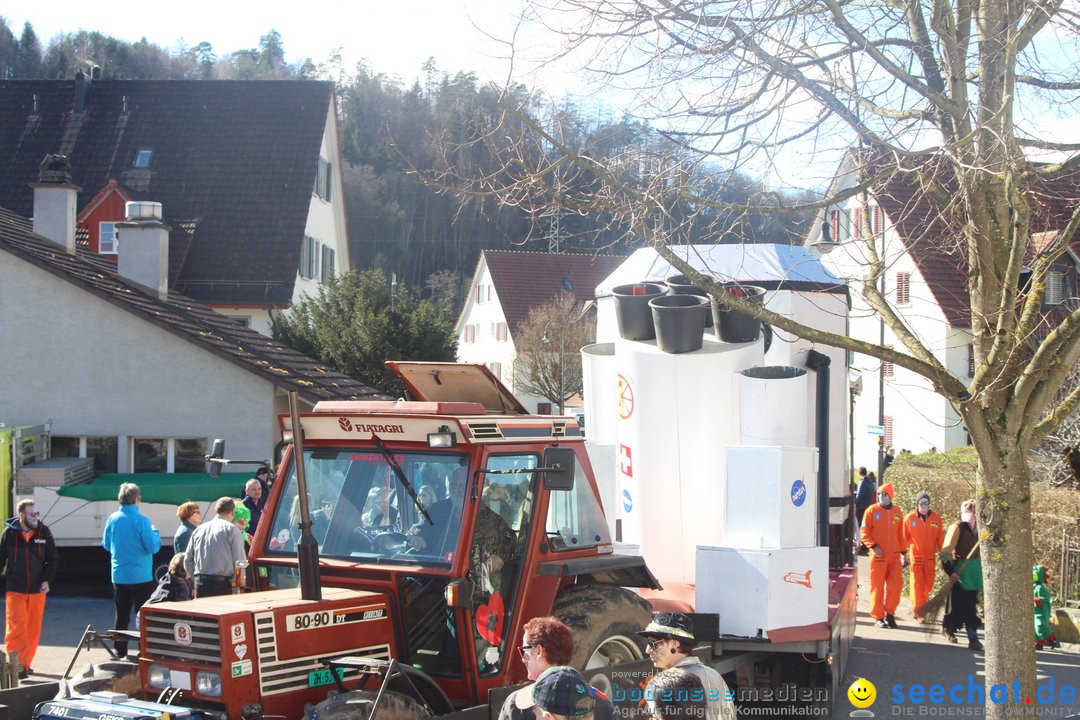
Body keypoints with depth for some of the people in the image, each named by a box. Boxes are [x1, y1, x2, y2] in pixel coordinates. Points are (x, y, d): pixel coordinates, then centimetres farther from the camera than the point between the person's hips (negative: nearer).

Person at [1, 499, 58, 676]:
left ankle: (25, 663, 18)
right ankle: (16, 665, -4)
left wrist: (47, 580, -4)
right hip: (15, 590, -2)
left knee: (33, 630, 7)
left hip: (37, 589, 2)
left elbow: (53, 559, 6)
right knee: (16, 628, -7)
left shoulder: (44, 532, 0)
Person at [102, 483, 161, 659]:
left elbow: (106, 545, 12)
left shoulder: (112, 519, 1)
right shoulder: (141, 520, -16)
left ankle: (119, 651, 16)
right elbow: (152, 547, -15)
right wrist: (155, 533, 2)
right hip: (141, 576, -5)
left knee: (121, 615, 13)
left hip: (118, 576, 5)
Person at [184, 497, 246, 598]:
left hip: (200, 584, 5)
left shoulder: (199, 530, 14)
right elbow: (239, 560, -7)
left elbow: (187, 561, 15)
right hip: (222, 584, -5)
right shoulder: (232, 529, -2)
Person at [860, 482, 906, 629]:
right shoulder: (872, 510, -1)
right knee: (877, 586, -1)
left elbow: (900, 534, 16)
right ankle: (878, 617, 6)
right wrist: (873, 546, -14)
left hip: (894, 556, 3)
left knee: (896, 584, 0)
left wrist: (904, 552, 14)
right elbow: (864, 532, -2)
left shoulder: (897, 512, 10)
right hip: (878, 555, -3)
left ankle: (889, 613, 15)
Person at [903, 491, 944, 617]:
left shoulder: (936, 518, 1)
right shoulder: (909, 518, -4)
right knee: (917, 584, -6)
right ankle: (918, 612, -4)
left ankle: (921, 606, 30)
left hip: (930, 558, 3)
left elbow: (940, 539, 7)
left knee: (928, 584, 10)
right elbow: (904, 538, 2)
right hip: (916, 557, -2)